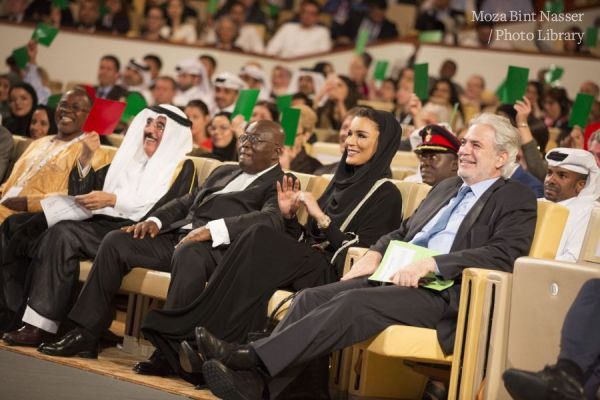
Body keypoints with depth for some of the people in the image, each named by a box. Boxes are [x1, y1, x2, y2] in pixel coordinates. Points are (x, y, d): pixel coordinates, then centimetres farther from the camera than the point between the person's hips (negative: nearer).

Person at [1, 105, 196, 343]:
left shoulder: (182, 167, 9)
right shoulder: (126, 160, 27)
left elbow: (164, 209, -8)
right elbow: (80, 192, 23)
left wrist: (113, 200, -15)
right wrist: (85, 157, 6)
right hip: (103, 226, 6)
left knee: (64, 234, -28)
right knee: (58, 233, -25)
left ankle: (40, 326, -32)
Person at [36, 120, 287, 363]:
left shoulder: (278, 184, 5)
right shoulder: (224, 172, 31)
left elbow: (271, 219, -16)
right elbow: (185, 202, 29)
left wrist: (213, 229, -28)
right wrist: (155, 221, 6)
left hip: (216, 246, -8)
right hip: (177, 235, 8)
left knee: (187, 252, -39)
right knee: (116, 241, -8)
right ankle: (86, 333, -8)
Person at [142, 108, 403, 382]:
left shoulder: (386, 195, 1)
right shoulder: (341, 182, 24)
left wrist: (321, 218, -14)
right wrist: (289, 215, 5)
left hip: (333, 277, -7)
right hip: (306, 264, 7)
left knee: (260, 239, -29)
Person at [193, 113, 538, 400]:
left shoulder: (517, 201, 3)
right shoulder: (447, 188, 28)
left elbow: (504, 256, -13)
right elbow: (403, 232, 32)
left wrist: (431, 263, -21)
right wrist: (375, 254, 8)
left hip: (442, 294, -8)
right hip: (397, 278, 8)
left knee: (353, 302, -30)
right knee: (313, 297, -16)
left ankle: (255, 358, -37)